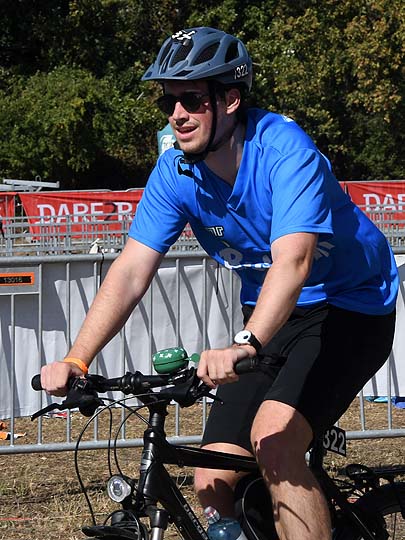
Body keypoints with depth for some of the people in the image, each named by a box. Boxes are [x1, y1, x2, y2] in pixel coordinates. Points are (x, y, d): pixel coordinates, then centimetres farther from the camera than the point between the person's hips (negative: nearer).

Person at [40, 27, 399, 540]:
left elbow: (293, 262, -40)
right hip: (269, 316, 6)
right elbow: (131, 272, -11)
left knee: (273, 440, -29)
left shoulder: (284, 149, -27)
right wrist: (75, 361, -23)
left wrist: (243, 345, -55)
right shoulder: (176, 170, -10)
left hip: (348, 309, -6)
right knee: (212, 485, -3)